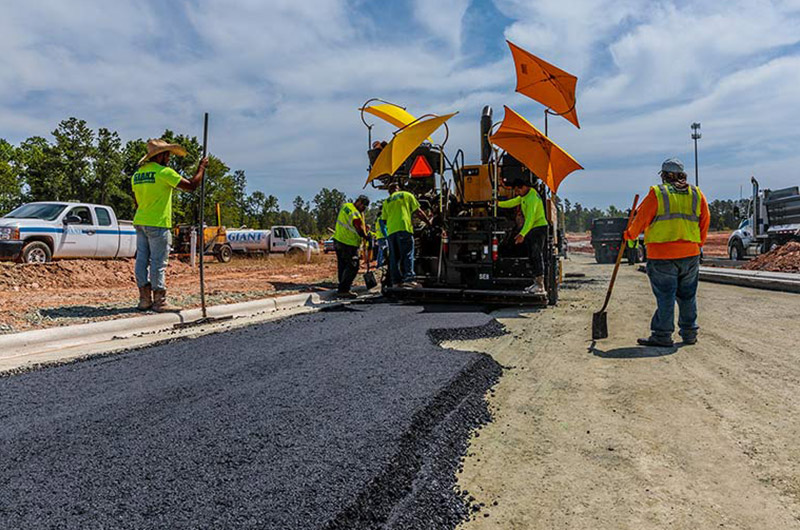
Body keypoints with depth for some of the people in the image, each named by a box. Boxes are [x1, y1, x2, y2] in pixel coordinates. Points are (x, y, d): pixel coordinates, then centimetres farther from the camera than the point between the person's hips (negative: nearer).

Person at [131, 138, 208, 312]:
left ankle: (144, 299, 13)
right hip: (158, 224, -8)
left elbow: (137, 202, 18)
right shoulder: (164, 172, -11)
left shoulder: (136, 175, 13)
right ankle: (159, 302, 0)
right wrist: (201, 168, 4)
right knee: (158, 263, -4)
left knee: (142, 260, 8)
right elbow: (191, 185, -11)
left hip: (140, 222, 8)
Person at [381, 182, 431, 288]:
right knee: (408, 255, -7)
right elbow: (418, 212, 8)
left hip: (390, 231, 4)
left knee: (394, 257, 7)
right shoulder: (407, 195, 13)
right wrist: (428, 221, 17)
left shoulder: (386, 202, 22)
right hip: (404, 228, -4)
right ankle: (408, 279, -20)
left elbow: (384, 220, 18)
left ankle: (396, 281, 4)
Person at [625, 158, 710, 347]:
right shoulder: (696, 194, 10)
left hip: (662, 255, -5)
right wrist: (698, 244, 23)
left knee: (665, 295, -2)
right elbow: (705, 221, 12)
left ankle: (662, 335, 1)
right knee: (687, 295, 14)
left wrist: (630, 235, 15)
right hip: (690, 253, 5)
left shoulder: (657, 193, -4)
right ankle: (689, 333, 22)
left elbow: (642, 218, -2)